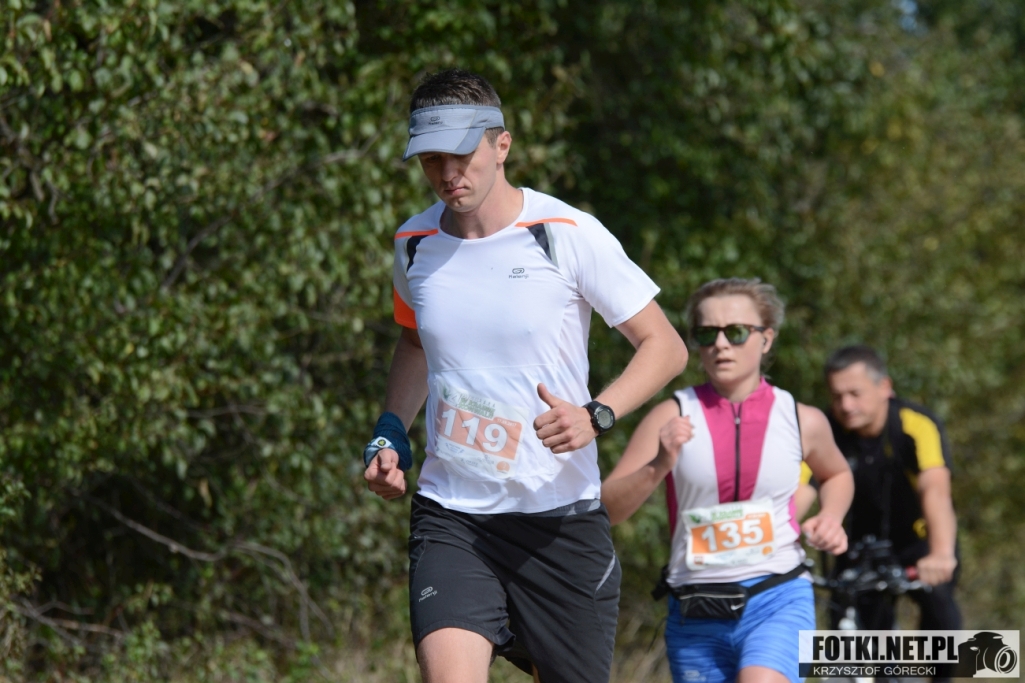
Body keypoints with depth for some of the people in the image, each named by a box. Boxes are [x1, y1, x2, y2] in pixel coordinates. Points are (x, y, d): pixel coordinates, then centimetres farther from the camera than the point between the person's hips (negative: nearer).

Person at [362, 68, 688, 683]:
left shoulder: (567, 234, -9)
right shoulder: (414, 242, 5)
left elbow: (665, 346, -4)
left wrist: (596, 415, -21)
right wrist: (390, 433, 10)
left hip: (562, 516, -2)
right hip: (450, 515, 2)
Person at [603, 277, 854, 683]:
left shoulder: (801, 421, 1)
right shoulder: (674, 417, -3)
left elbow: (836, 475, 25)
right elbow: (608, 509, -9)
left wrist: (831, 517, 4)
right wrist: (659, 466, -25)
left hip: (778, 601, -2)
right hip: (696, 614, 2)